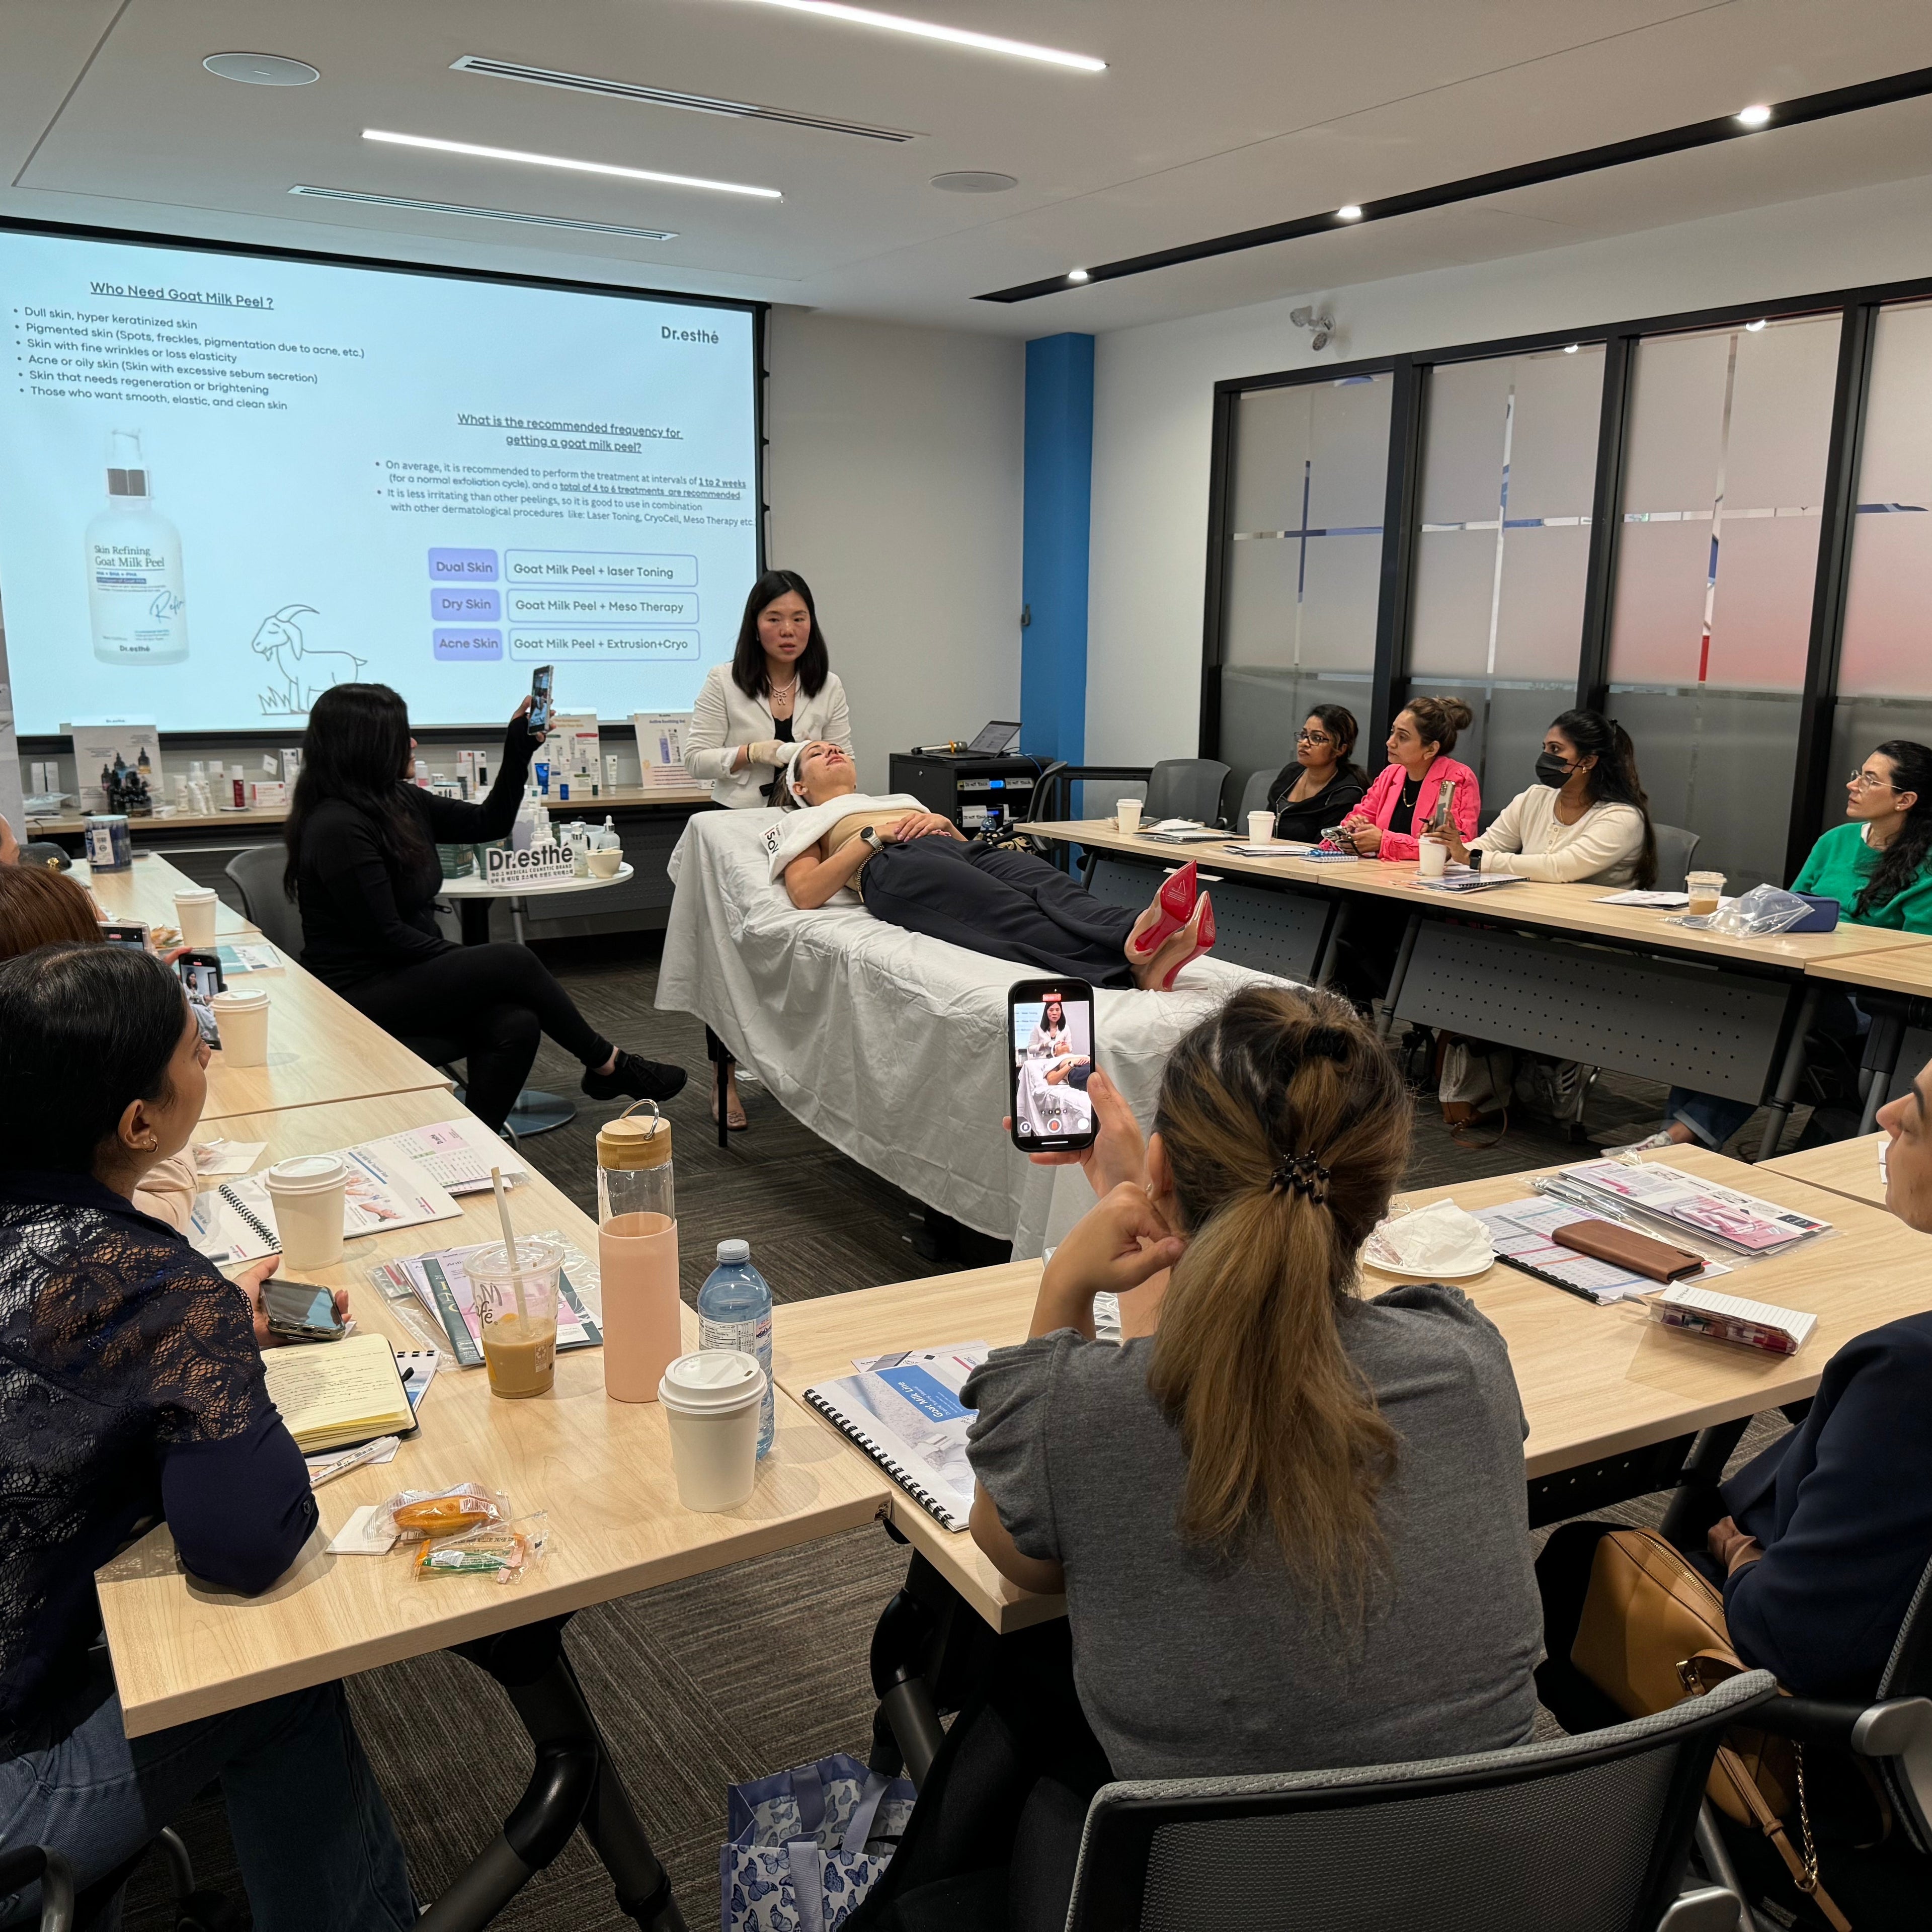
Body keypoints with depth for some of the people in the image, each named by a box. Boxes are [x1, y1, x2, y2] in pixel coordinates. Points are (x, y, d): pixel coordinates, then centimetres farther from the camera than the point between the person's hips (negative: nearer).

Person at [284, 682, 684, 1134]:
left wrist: (520, 746, 9)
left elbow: (490, 823, 17)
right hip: (358, 994, -8)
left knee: (515, 1025, -19)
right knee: (514, 963, -17)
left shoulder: (401, 801, 8)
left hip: (407, 974, 8)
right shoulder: (337, 826, -19)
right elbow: (385, 936, -19)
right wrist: (466, 961, -10)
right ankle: (608, 1065, 2)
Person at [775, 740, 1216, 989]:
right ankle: (1133, 956, -65)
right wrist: (875, 836, 2)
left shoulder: (902, 800, 46)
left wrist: (943, 822, 9)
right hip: (896, 867, -5)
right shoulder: (802, 823, 32)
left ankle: (1142, 941, -63)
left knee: (1054, 890, -32)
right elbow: (805, 895, 8)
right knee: (1012, 915, -37)